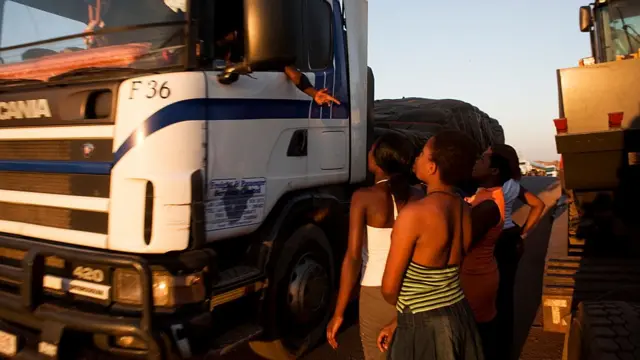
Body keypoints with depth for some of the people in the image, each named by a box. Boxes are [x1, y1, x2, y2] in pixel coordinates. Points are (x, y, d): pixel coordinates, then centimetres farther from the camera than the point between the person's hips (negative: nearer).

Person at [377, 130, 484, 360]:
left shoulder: (414, 213, -24)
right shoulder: (466, 212, -1)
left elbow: (389, 288, -15)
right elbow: (438, 277, 6)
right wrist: (398, 321, 11)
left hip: (424, 328, -7)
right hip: (459, 317, 7)